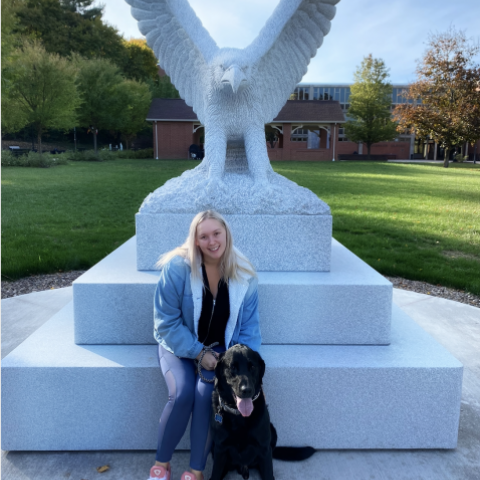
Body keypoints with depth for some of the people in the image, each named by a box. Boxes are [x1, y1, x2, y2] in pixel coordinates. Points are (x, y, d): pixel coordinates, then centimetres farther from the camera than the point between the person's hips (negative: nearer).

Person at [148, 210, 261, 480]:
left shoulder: (244, 274, -10)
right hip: (179, 345, -1)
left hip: (220, 349, 1)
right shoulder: (177, 267, -19)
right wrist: (198, 352, -18)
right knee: (182, 394, -25)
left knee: (206, 394, -25)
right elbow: (167, 322, -13)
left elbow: (250, 326, -1)